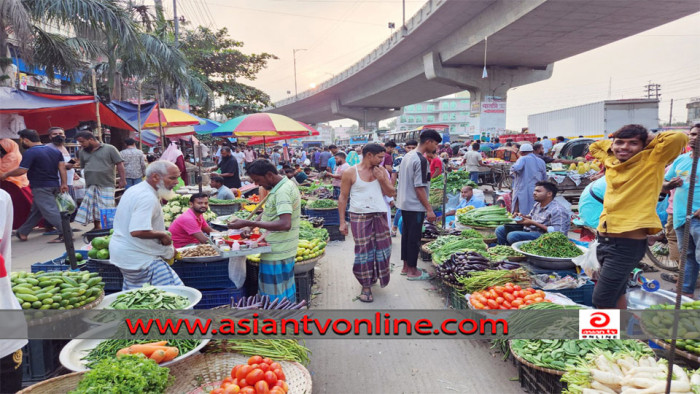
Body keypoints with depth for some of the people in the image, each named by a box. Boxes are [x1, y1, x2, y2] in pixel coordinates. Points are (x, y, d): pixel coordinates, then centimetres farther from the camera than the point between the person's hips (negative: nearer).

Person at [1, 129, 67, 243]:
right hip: (54, 186, 9)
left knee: (50, 211, -8)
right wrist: (64, 183, 5)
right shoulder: (54, 151, 9)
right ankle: (22, 232, 30)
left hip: (41, 187, -9)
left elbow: (21, 170, -17)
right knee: (35, 210, 18)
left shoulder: (30, 152, -14)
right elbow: (62, 167, 5)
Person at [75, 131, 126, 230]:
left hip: (106, 185, -5)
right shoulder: (82, 152, 12)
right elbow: (83, 167, 20)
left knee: (107, 209, -7)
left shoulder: (109, 149, -3)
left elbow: (119, 164, -4)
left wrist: (122, 179, -10)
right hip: (90, 186, 5)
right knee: (93, 208, 10)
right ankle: (97, 227, 23)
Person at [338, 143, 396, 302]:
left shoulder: (381, 171, 5)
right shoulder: (350, 173, -7)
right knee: (364, 250, -1)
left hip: (380, 215, 4)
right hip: (360, 217, -4)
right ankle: (366, 286, 11)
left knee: (381, 248, 11)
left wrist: (382, 179, -11)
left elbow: (391, 193, 6)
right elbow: (343, 198, -4)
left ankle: (375, 276, 35)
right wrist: (342, 222, -6)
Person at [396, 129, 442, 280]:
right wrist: (429, 209, -17)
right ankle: (412, 271, 10)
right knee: (414, 238, 1)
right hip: (415, 206, -9)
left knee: (406, 234, 15)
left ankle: (406, 266, 26)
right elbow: (419, 187, -21)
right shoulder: (421, 160, -18)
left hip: (404, 203, 9)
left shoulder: (408, 156, 10)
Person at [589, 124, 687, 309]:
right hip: (604, 239, 7)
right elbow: (594, 146, 28)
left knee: (602, 300, -5)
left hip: (628, 244, -7)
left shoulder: (651, 162, -7)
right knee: (615, 295, 21)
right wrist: (614, 141, 13)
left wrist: (650, 139, -4)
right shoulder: (611, 162, 9)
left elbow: (678, 138, -21)